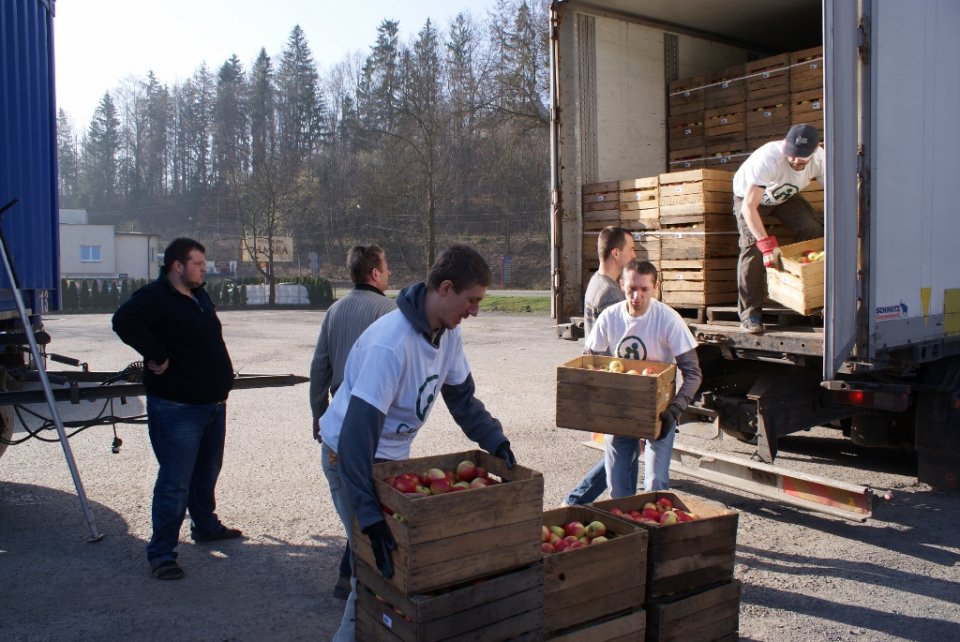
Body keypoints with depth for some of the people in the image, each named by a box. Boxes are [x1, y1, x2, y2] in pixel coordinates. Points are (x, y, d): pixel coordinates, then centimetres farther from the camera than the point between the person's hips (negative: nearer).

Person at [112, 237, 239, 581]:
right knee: (175, 483, -4)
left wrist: (222, 382, 15)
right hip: (177, 408, -9)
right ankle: (161, 553, 7)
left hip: (212, 403, 9)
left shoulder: (199, 296, 13)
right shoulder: (154, 296, -15)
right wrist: (157, 356, -28)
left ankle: (206, 526, 41)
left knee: (206, 474, 23)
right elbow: (124, 320, -34)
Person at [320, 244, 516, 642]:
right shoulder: (391, 343, -34)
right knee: (377, 563, -4)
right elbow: (358, 430, -36)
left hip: (394, 453, 8)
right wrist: (369, 515, -39)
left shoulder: (448, 333, -7)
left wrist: (495, 440, -11)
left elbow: (462, 397, 4)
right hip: (351, 455, -8)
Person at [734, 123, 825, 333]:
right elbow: (749, 207, -46)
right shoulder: (769, 159, -41)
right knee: (753, 247, -24)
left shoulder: (820, 159, -25)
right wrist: (767, 243, -55)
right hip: (748, 195, -4)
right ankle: (749, 312, -17)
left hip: (786, 196, 5)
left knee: (815, 233, -14)